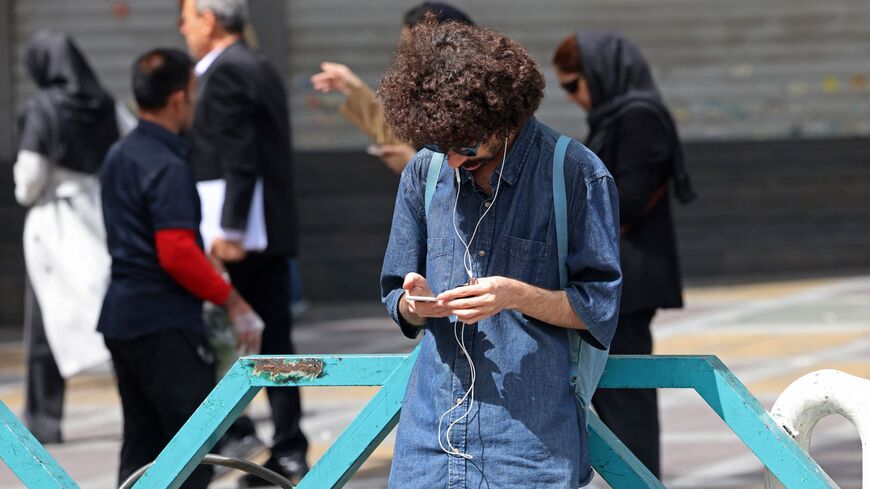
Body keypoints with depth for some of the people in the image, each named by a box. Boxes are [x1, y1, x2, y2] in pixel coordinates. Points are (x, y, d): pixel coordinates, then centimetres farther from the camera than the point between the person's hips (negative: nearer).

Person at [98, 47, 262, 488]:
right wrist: (230, 299, -12)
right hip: (165, 325, -10)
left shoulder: (119, 156, 13)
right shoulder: (167, 167, -17)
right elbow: (178, 254, -23)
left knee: (142, 444, 12)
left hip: (121, 319, 10)